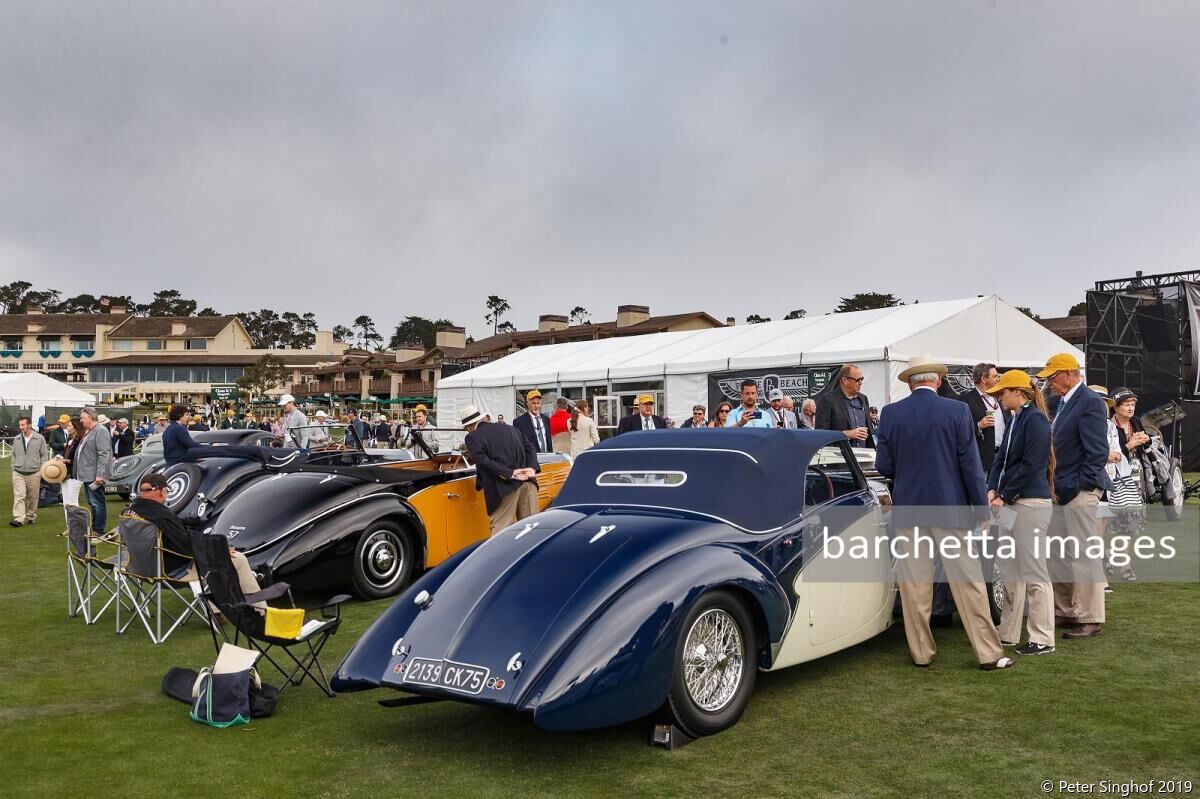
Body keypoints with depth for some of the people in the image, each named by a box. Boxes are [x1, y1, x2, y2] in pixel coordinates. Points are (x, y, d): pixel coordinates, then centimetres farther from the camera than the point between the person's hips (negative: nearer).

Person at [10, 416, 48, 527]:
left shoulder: (39, 438, -2)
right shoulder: (16, 439, 7)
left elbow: (44, 455, 1)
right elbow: (14, 455, 16)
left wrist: (41, 470, -3)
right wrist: (14, 468, 10)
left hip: (34, 474, -2)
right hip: (18, 474, 2)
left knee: (32, 497, 8)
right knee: (19, 496, -8)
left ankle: (31, 516, 23)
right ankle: (19, 519, -12)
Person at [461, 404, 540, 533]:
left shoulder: (473, 437, 3)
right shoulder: (508, 428, 21)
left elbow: (484, 461, -11)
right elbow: (530, 446, 13)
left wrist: (511, 474, -12)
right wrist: (532, 468, 0)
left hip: (506, 486, -6)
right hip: (528, 481, 6)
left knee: (501, 529, -1)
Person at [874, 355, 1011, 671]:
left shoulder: (890, 414, -2)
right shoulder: (957, 411, -6)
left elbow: (883, 465, 1)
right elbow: (970, 464, -6)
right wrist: (981, 508, 1)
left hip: (907, 508, 2)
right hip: (949, 507, -1)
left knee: (914, 584, 8)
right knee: (968, 582, 5)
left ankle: (921, 651, 15)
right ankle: (988, 653, 11)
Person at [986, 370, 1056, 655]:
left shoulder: (1035, 419, -11)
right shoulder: (1013, 420, 15)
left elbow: (1031, 465, -16)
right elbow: (1001, 458, 14)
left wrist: (1004, 497, -12)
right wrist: (992, 490, -1)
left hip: (1031, 503, -9)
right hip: (1011, 503, 9)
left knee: (1034, 572, -4)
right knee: (1011, 570, 14)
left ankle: (1043, 639, 4)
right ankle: (1009, 633, 23)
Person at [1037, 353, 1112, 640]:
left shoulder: (1089, 403, -13)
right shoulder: (1062, 403, 12)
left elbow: (1098, 452, -17)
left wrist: (1078, 486, -16)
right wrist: (1054, 485, 11)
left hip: (1079, 492, -9)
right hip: (1060, 491, 9)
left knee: (1084, 555, -2)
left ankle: (1091, 619, 8)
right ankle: (1064, 611, 26)